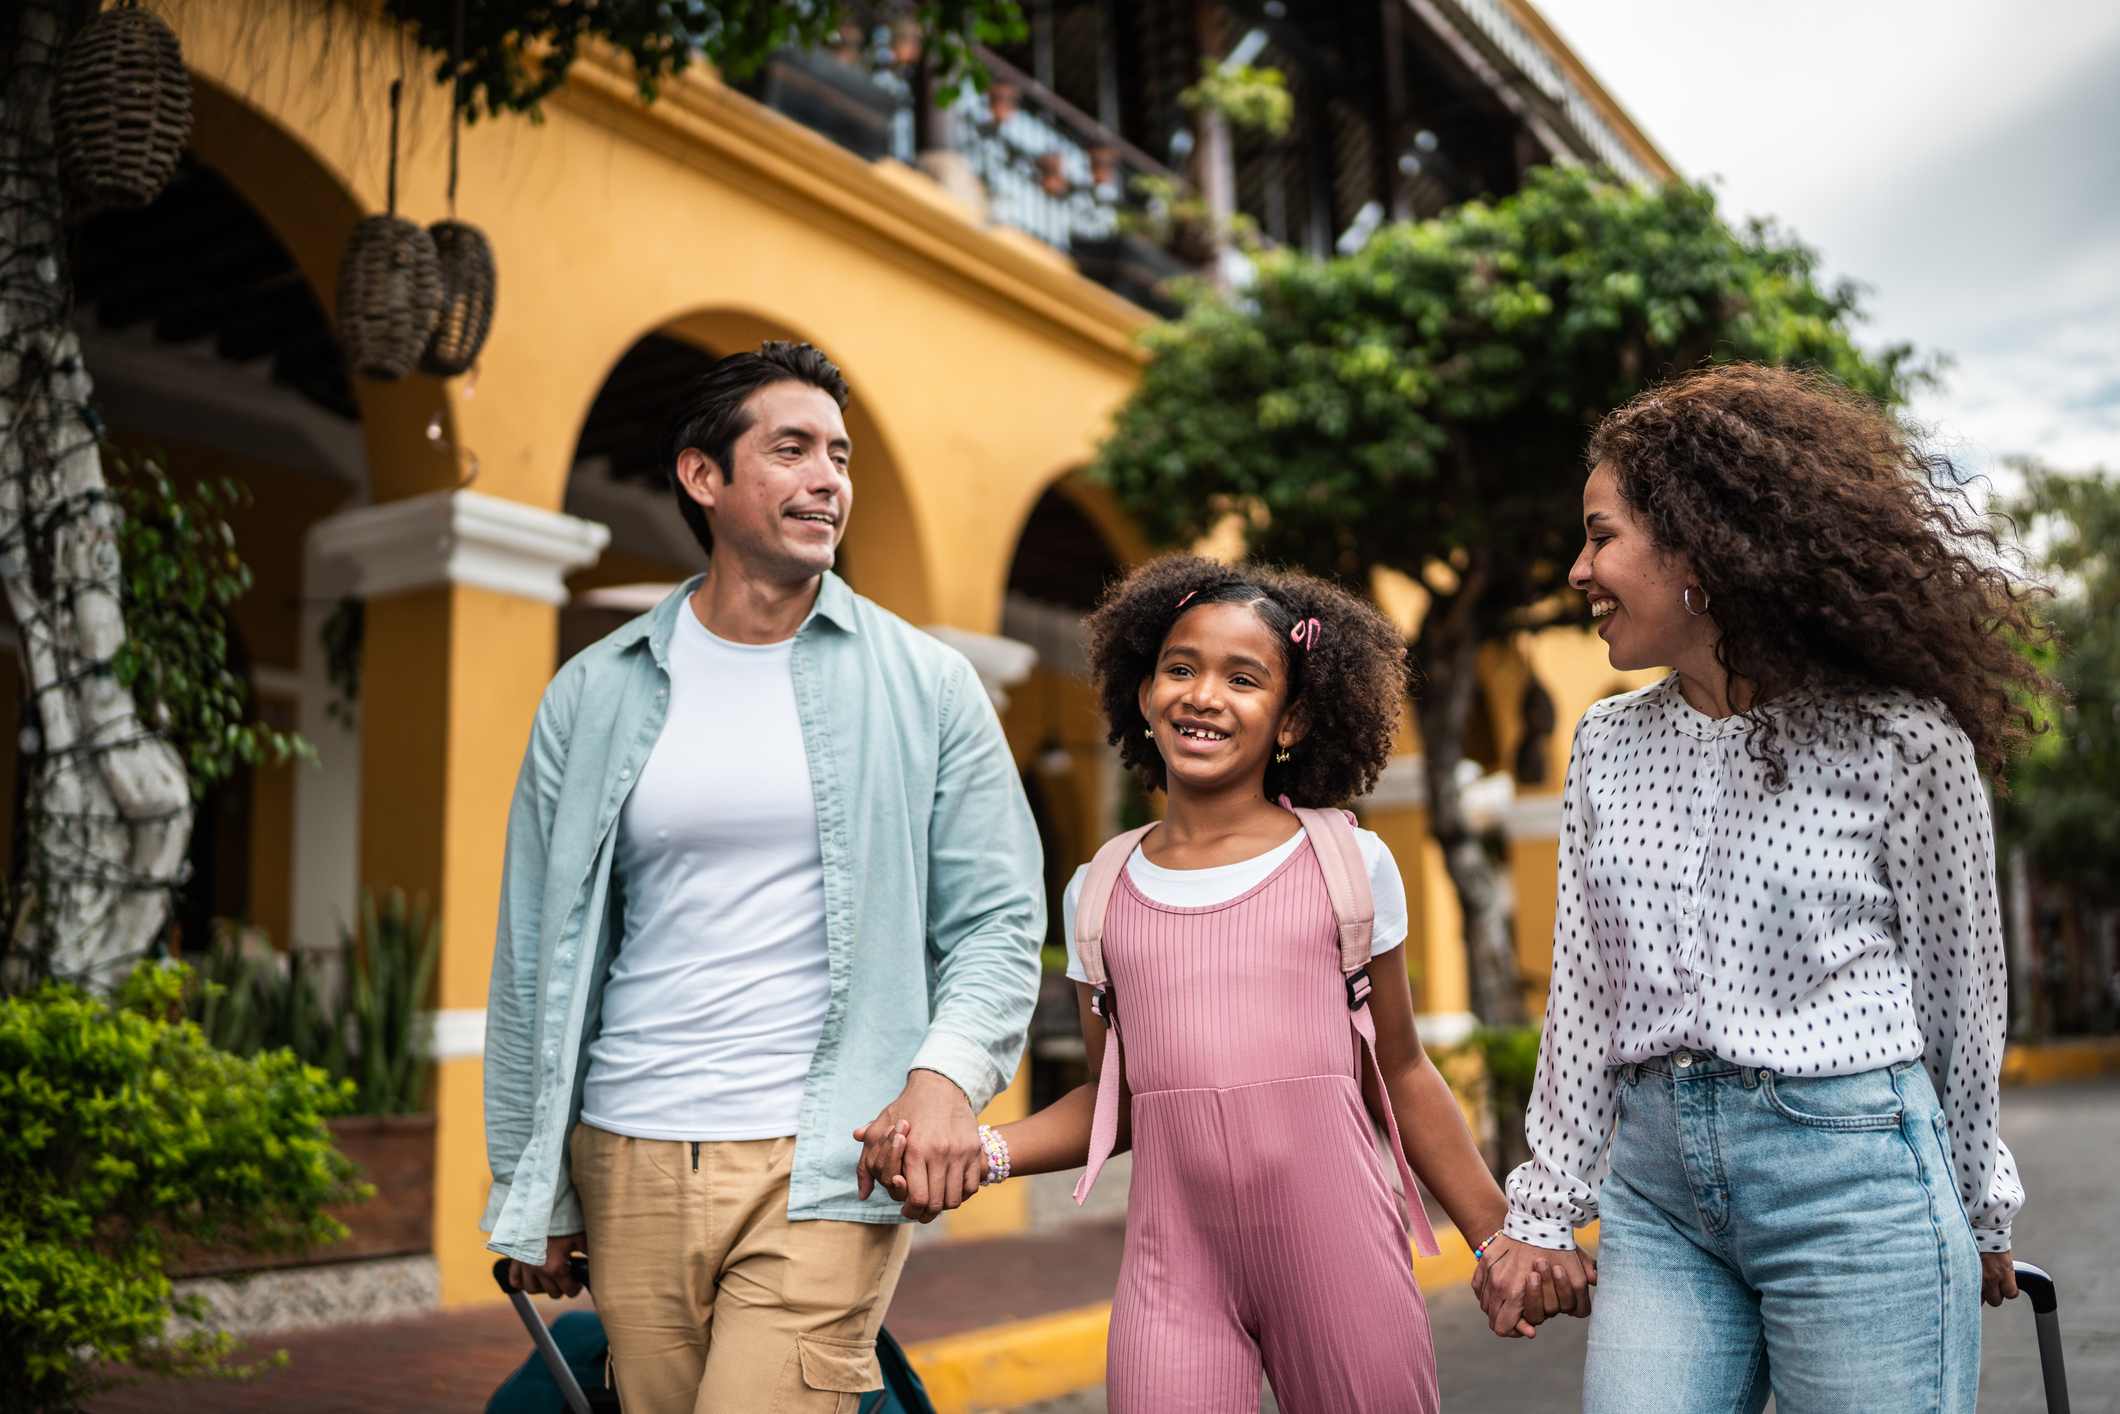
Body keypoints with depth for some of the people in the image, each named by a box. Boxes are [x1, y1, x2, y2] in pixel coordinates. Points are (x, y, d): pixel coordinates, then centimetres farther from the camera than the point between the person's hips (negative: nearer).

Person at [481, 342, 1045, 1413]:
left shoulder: (927, 686, 2)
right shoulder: (593, 695, 6)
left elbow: (998, 919, 2)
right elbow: (536, 955, 10)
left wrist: (949, 1068, -17)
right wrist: (532, 1189, 10)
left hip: (824, 1169, -2)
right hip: (628, 1164, 3)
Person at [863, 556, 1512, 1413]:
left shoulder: (1350, 866, 2)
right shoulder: (1098, 892, 7)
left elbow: (1401, 1075, 10)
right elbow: (1115, 1100, 13)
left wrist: (1501, 1241, 11)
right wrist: (978, 1150, -2)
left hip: (1337, 1253, -1)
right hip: (1174, 1271, 1)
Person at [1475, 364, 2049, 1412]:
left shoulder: (1900, 740, -7)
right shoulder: (1607, 746, 6)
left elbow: (1959, 993, 2)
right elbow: (1585, 993, 8)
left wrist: (1975, 1218, 11)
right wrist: (1542, 1213, 8)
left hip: (1856, 1174, -4)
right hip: (1658, 1180, 4)